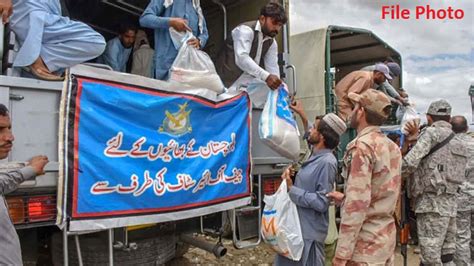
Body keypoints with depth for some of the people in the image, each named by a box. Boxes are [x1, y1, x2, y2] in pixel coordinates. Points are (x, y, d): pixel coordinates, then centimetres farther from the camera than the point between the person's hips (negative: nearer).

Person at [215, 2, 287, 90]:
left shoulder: (271, 42, 8)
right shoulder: (246, 30, -16)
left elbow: (272, 67, 2)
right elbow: (241, 59, -31)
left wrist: (278, 85, -17)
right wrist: (266, 76, -41)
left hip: (249, 84, 7)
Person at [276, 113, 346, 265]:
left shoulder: (327, 162, -21)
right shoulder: (315, 158, 8)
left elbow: (322, 202, -25)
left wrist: (291, 189, -20)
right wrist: (290, 176, 0)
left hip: (310, 232, -9)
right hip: (298, 226, 9)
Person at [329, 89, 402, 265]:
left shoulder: (362, 146, -18)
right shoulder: (392, 147, 8)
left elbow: (358, 204, -23)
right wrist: (344, 199, 18)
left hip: (366, 244, -8)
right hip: (386, 236, 8)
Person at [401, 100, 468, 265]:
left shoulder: (432, 132, -6)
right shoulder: (457, 142, 20)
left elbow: (410, 162, -17)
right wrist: (415, 141, 13)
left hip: (432, 203, -9)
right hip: (450, 204, 9)